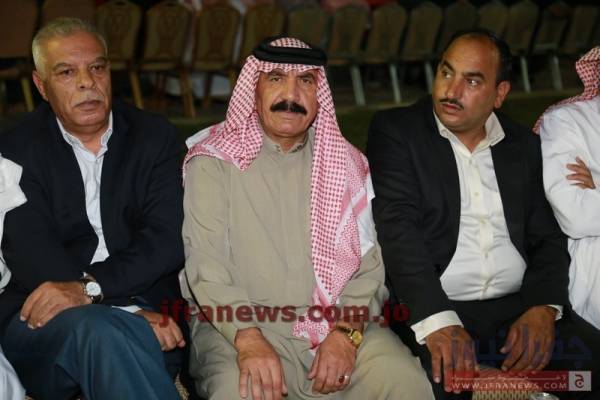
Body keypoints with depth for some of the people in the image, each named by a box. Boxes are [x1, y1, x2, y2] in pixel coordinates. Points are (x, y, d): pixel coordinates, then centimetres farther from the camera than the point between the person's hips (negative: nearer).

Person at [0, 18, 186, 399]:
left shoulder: (155, 136, 10)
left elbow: (168, 237, -3)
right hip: (40, 321, -1)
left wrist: (89, 287, -21)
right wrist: (128, 312, -20)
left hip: (145, 316, 2)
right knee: (97, 329, -35)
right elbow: (31, 252, -8)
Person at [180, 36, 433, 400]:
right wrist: (248, 339, -24)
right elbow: (207, 265, -9)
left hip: (338, 323, 3)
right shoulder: (213, 162, 2)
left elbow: (368, 264, 5)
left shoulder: (346, 163, 11)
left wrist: (346, 332, -12)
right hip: (240, 323, -2)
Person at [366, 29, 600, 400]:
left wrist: (543, 308, -9)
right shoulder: (395, 131, 2)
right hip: (430, 309, -4)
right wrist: (438, 322, -24)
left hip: (519, 305, 4)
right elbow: (398, 228, -11)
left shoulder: (525, 145, 14)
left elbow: (548, 239, 12)